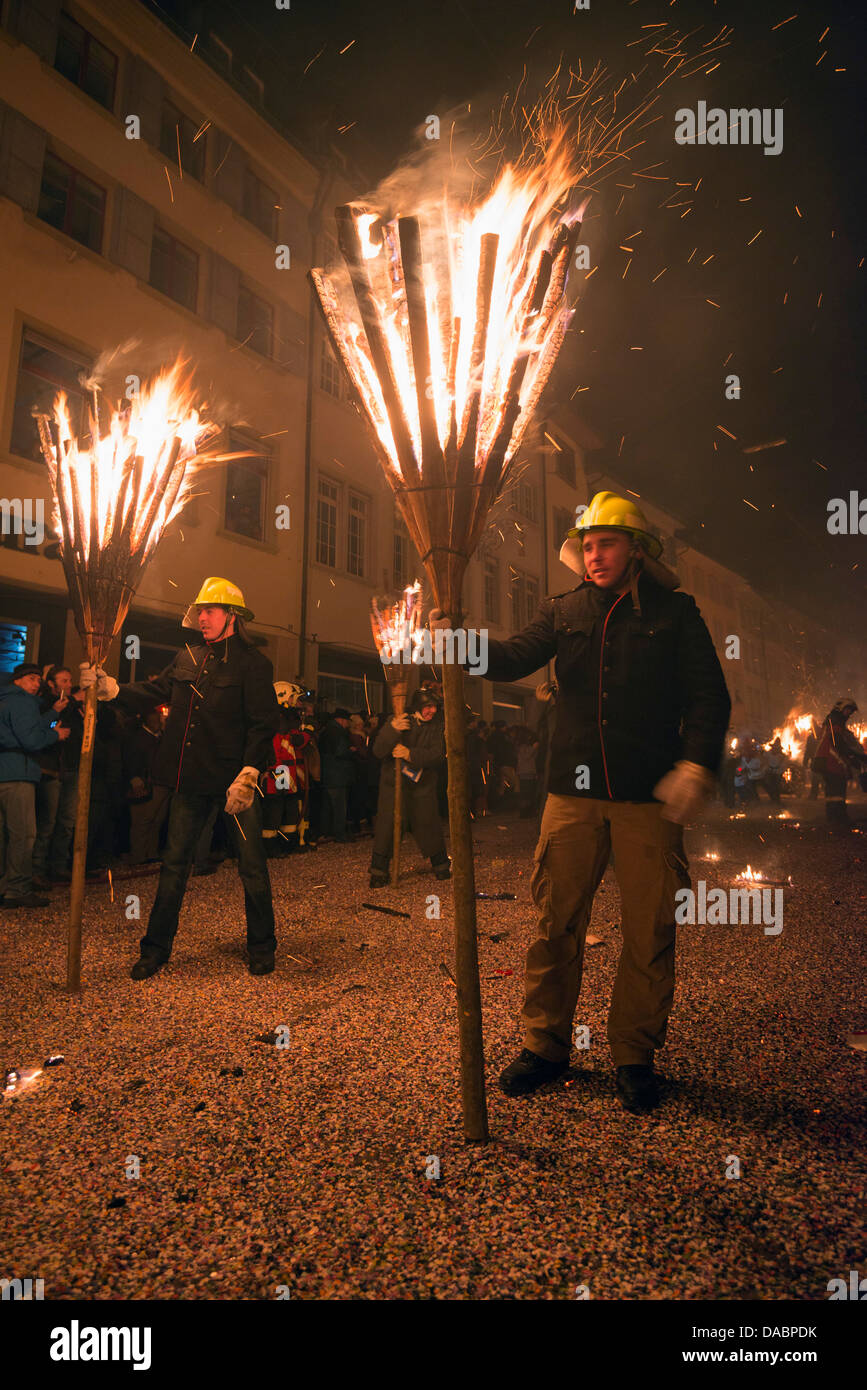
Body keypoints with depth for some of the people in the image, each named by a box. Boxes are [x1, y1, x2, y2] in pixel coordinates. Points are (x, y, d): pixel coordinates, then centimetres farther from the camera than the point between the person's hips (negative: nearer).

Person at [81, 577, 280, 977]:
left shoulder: (253, 662, -8)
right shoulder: (188, 657, 11)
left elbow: (263, 724, -13)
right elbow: (154, 691, 15)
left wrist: (247, 777, -19)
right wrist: (108, 687, 2)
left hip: (236, 779, -5)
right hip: (191, 779, 6)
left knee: (251, 865, 5)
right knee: (174, 862, 12)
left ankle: (261, 947, 21)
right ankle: (156, 947, 25)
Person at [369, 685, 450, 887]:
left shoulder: (437, 726, -1)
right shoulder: (399, 721, -9)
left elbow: (438, 755, -13)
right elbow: (378, 751, -17)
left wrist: (410, 754, -25)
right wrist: (392, 729, -34)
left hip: (423, 783, 2)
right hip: (394, 781, -2)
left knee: (428, 824, 5)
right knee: (387, 823, -8)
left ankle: (441, 865, 27)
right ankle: (378, 872, 4)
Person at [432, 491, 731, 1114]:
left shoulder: (675, 612, 6)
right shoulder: (564, 611, 12)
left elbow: (710, 695, 2)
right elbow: (517, 656, -1)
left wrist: (697, 763, -12)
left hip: (650, 797, -1)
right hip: (574, 793, 2)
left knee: (649, 933, 6)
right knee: (557, 925, 7)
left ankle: (635, 1056, 23)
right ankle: (546, 1045, 23)